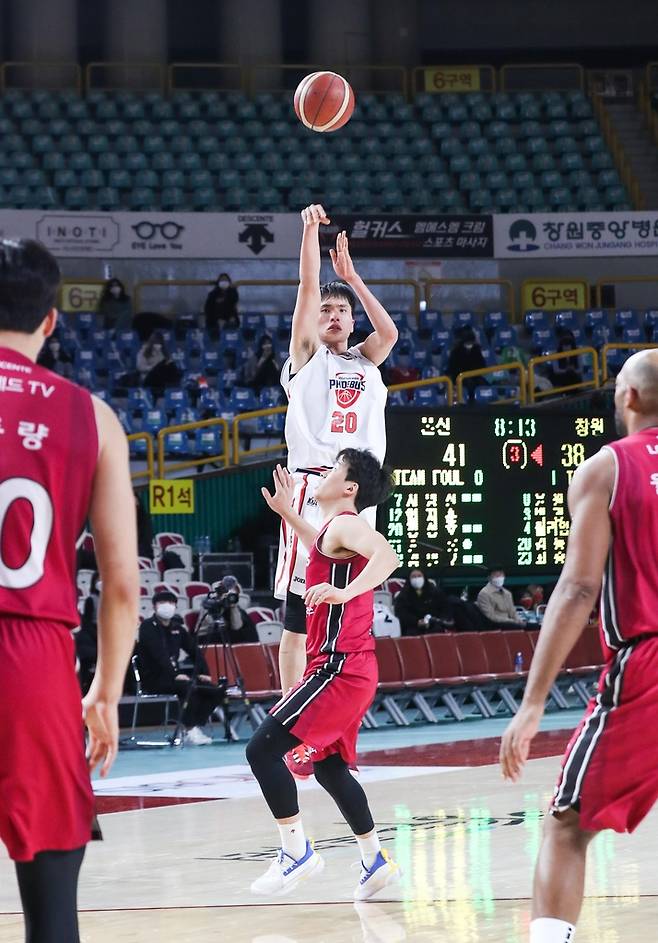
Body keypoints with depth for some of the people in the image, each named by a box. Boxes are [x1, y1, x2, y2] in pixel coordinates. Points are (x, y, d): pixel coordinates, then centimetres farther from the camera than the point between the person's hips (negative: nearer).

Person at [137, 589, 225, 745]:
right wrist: (175, 674, -30)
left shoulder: (177, 628, 15)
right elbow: (159, 654, -20)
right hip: (154, 679, -7)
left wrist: (203, 672, 0)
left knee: (214, 690, -9)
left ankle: (196, 726, -9)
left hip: (173, 676, 7)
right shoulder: (148, 627, -6)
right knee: (189, 687, -34)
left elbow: (195, 650, 16)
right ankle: (190, 731, -26)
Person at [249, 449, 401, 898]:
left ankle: (297, 852, -10)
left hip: (339, 667, -11)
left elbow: (387, 556, -31)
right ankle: (376, 861, 24)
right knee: (328, 765, 20)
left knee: (263, 749, -13)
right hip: (351, 670, 11)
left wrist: (346, 591, -42)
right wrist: (288, 513, 41)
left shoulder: (344, 525, -11)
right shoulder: (336, 531, 18)